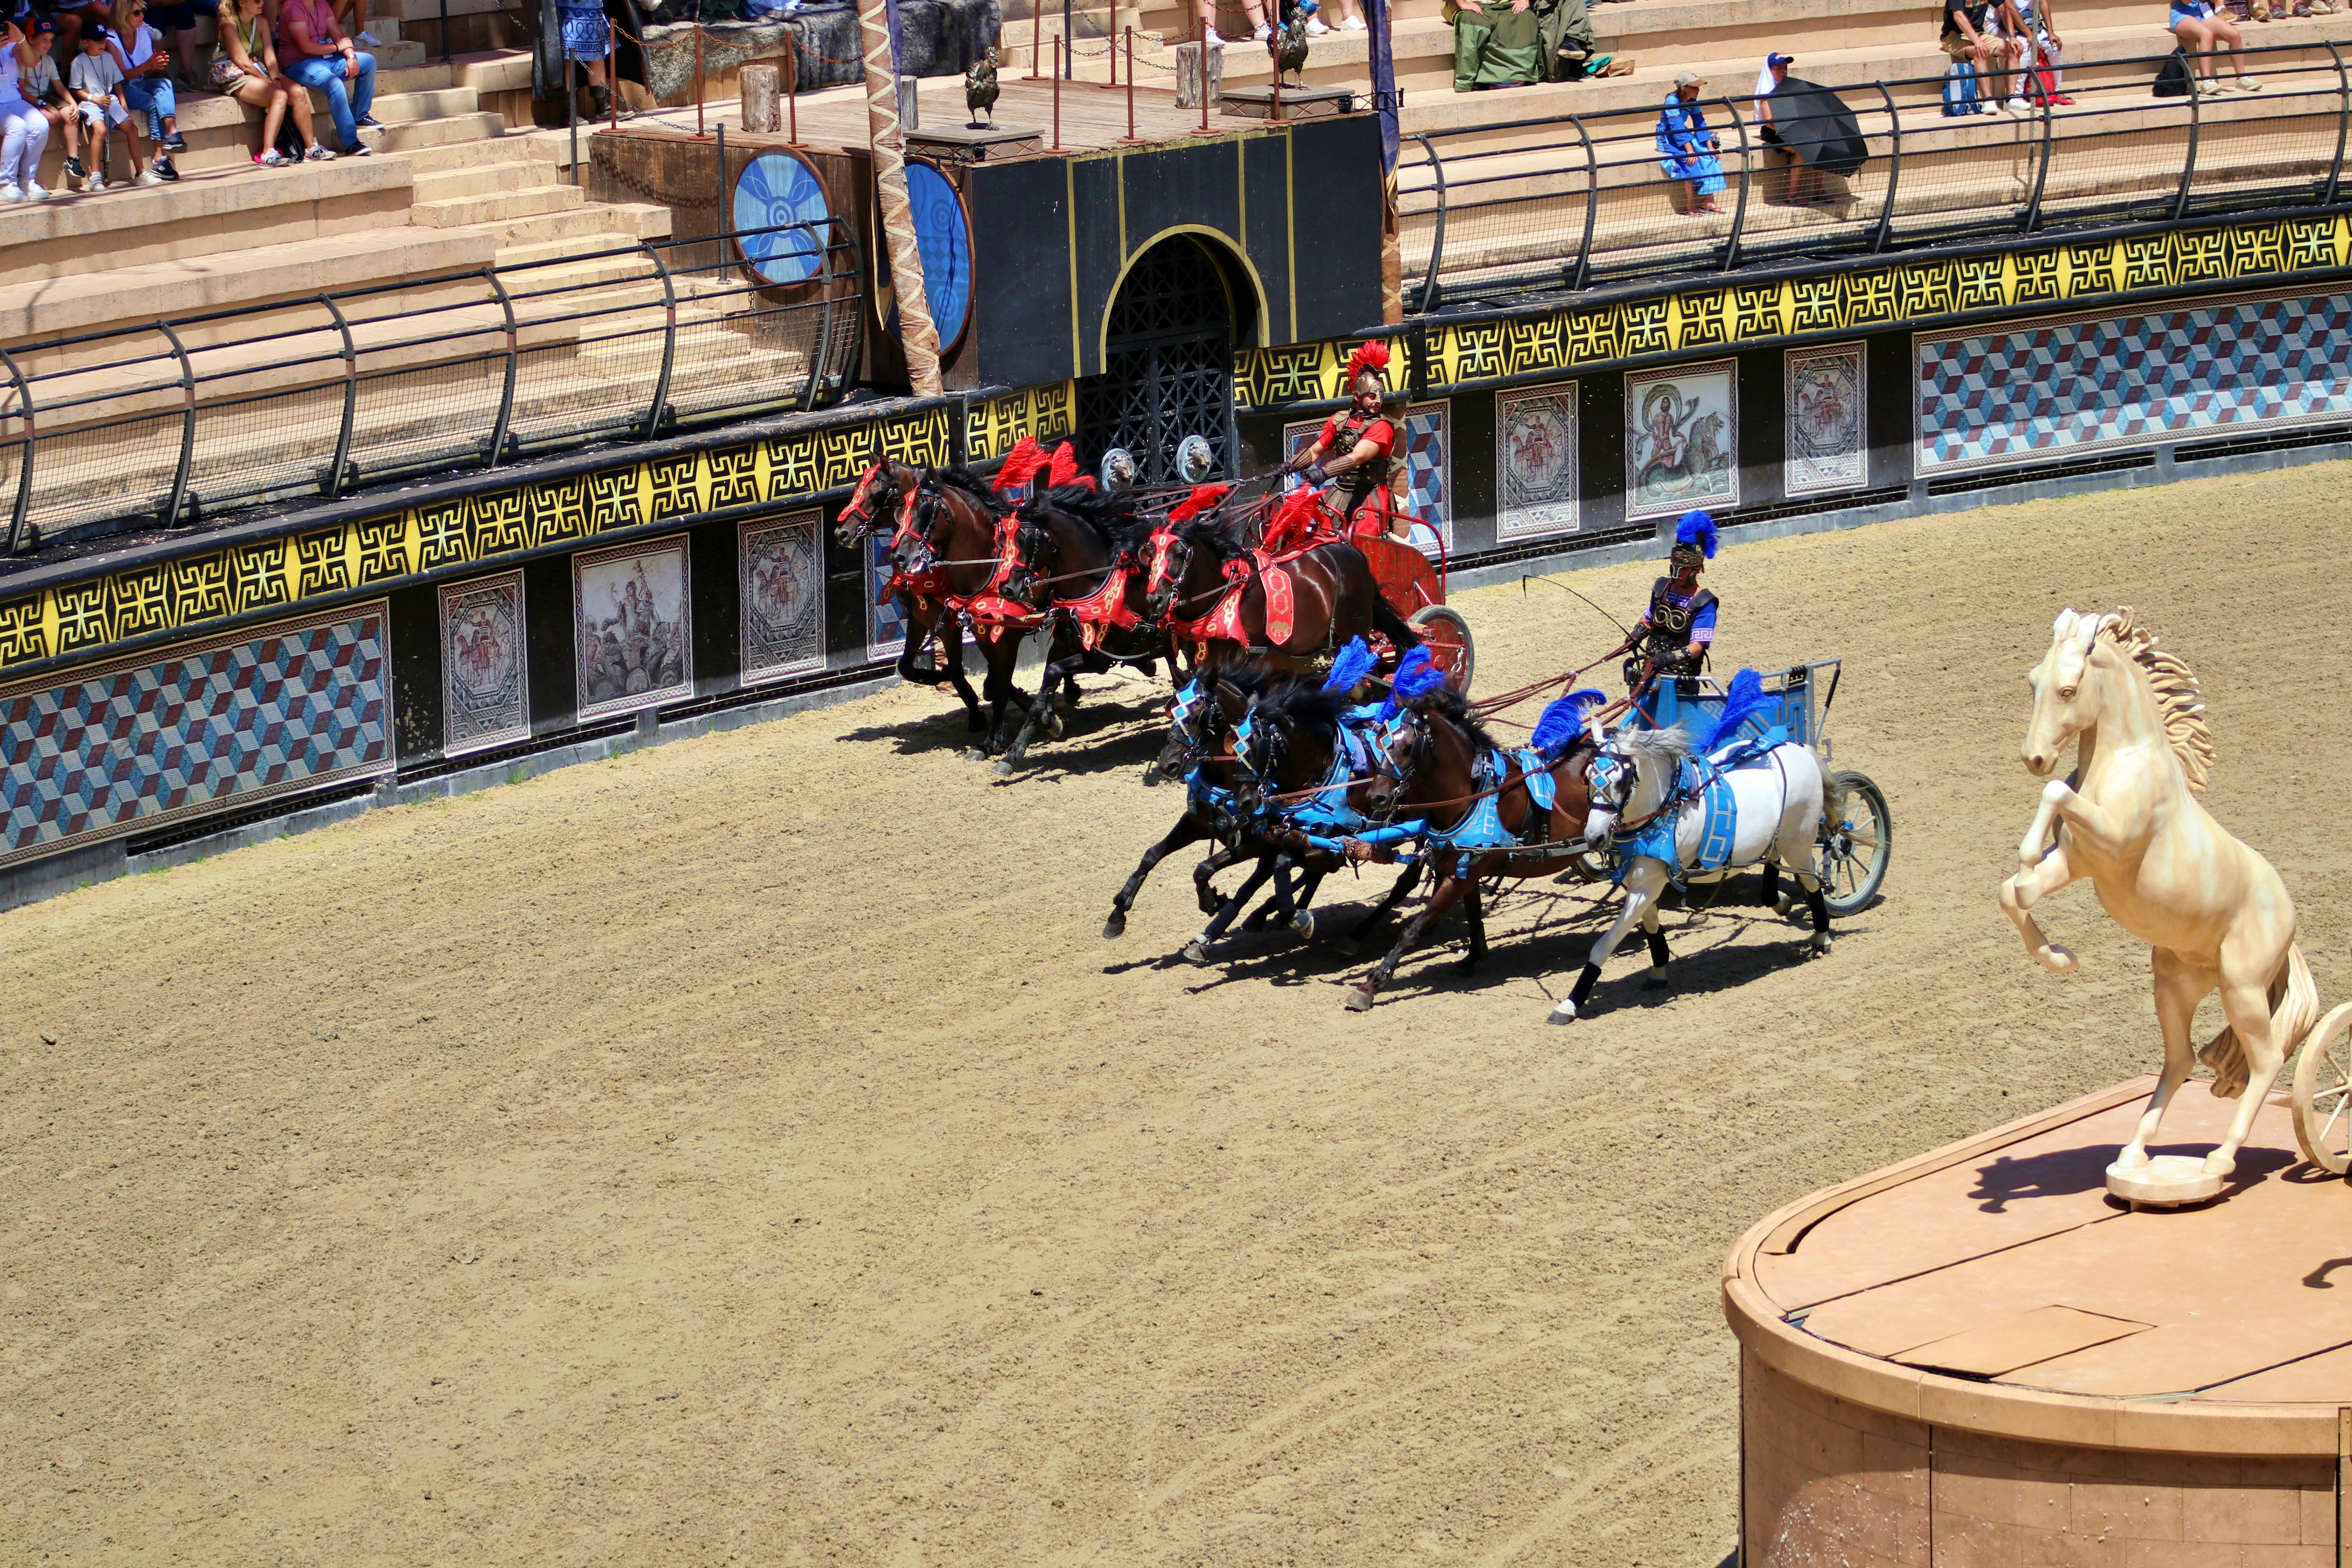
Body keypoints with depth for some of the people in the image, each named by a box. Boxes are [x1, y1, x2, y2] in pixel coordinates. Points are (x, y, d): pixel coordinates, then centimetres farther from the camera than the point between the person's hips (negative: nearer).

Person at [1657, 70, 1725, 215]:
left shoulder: (1693, 102, 0)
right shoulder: (1672, 101, -23)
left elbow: (1700, 124, -3)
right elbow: (1677, 127, -30)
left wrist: (1710, 147, -14)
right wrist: (1690, 150, -35)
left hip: (1684, 136, 7)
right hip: (1668, 139, -7)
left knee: (1709, 156, -13)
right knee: (1691, 161, -28)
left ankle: (1706, 202, -11)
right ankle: (1691, 207, -23)